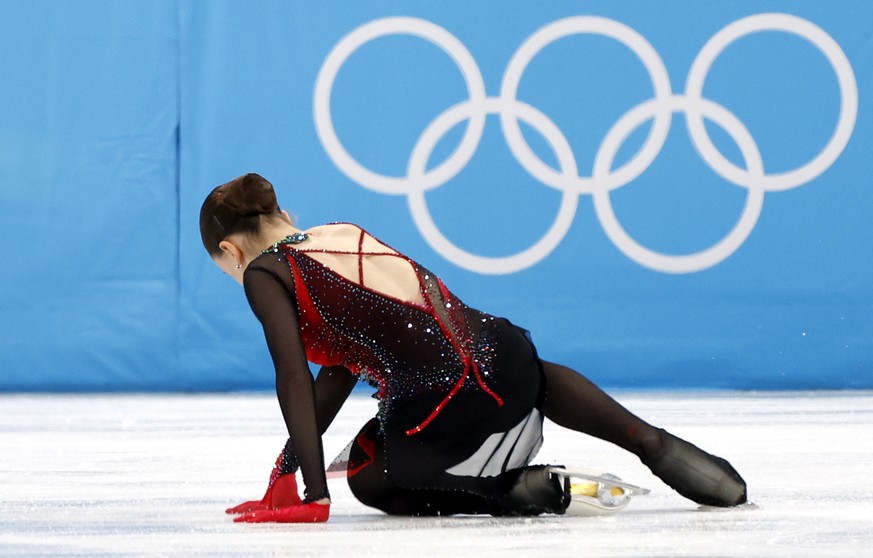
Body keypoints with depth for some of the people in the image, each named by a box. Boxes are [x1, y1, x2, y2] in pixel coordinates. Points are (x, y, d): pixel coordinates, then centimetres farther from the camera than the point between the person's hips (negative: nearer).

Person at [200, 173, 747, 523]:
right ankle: (655, 443, 24)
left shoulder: (265, 272, 2)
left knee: (368, 481, 25)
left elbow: (296, 380, -7)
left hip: (444, 417, -7)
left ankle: (521, 490, 2)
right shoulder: (344, 234, 23)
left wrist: (313, 495, -6)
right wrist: (285, 468, 25)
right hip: (502, 351, 7)